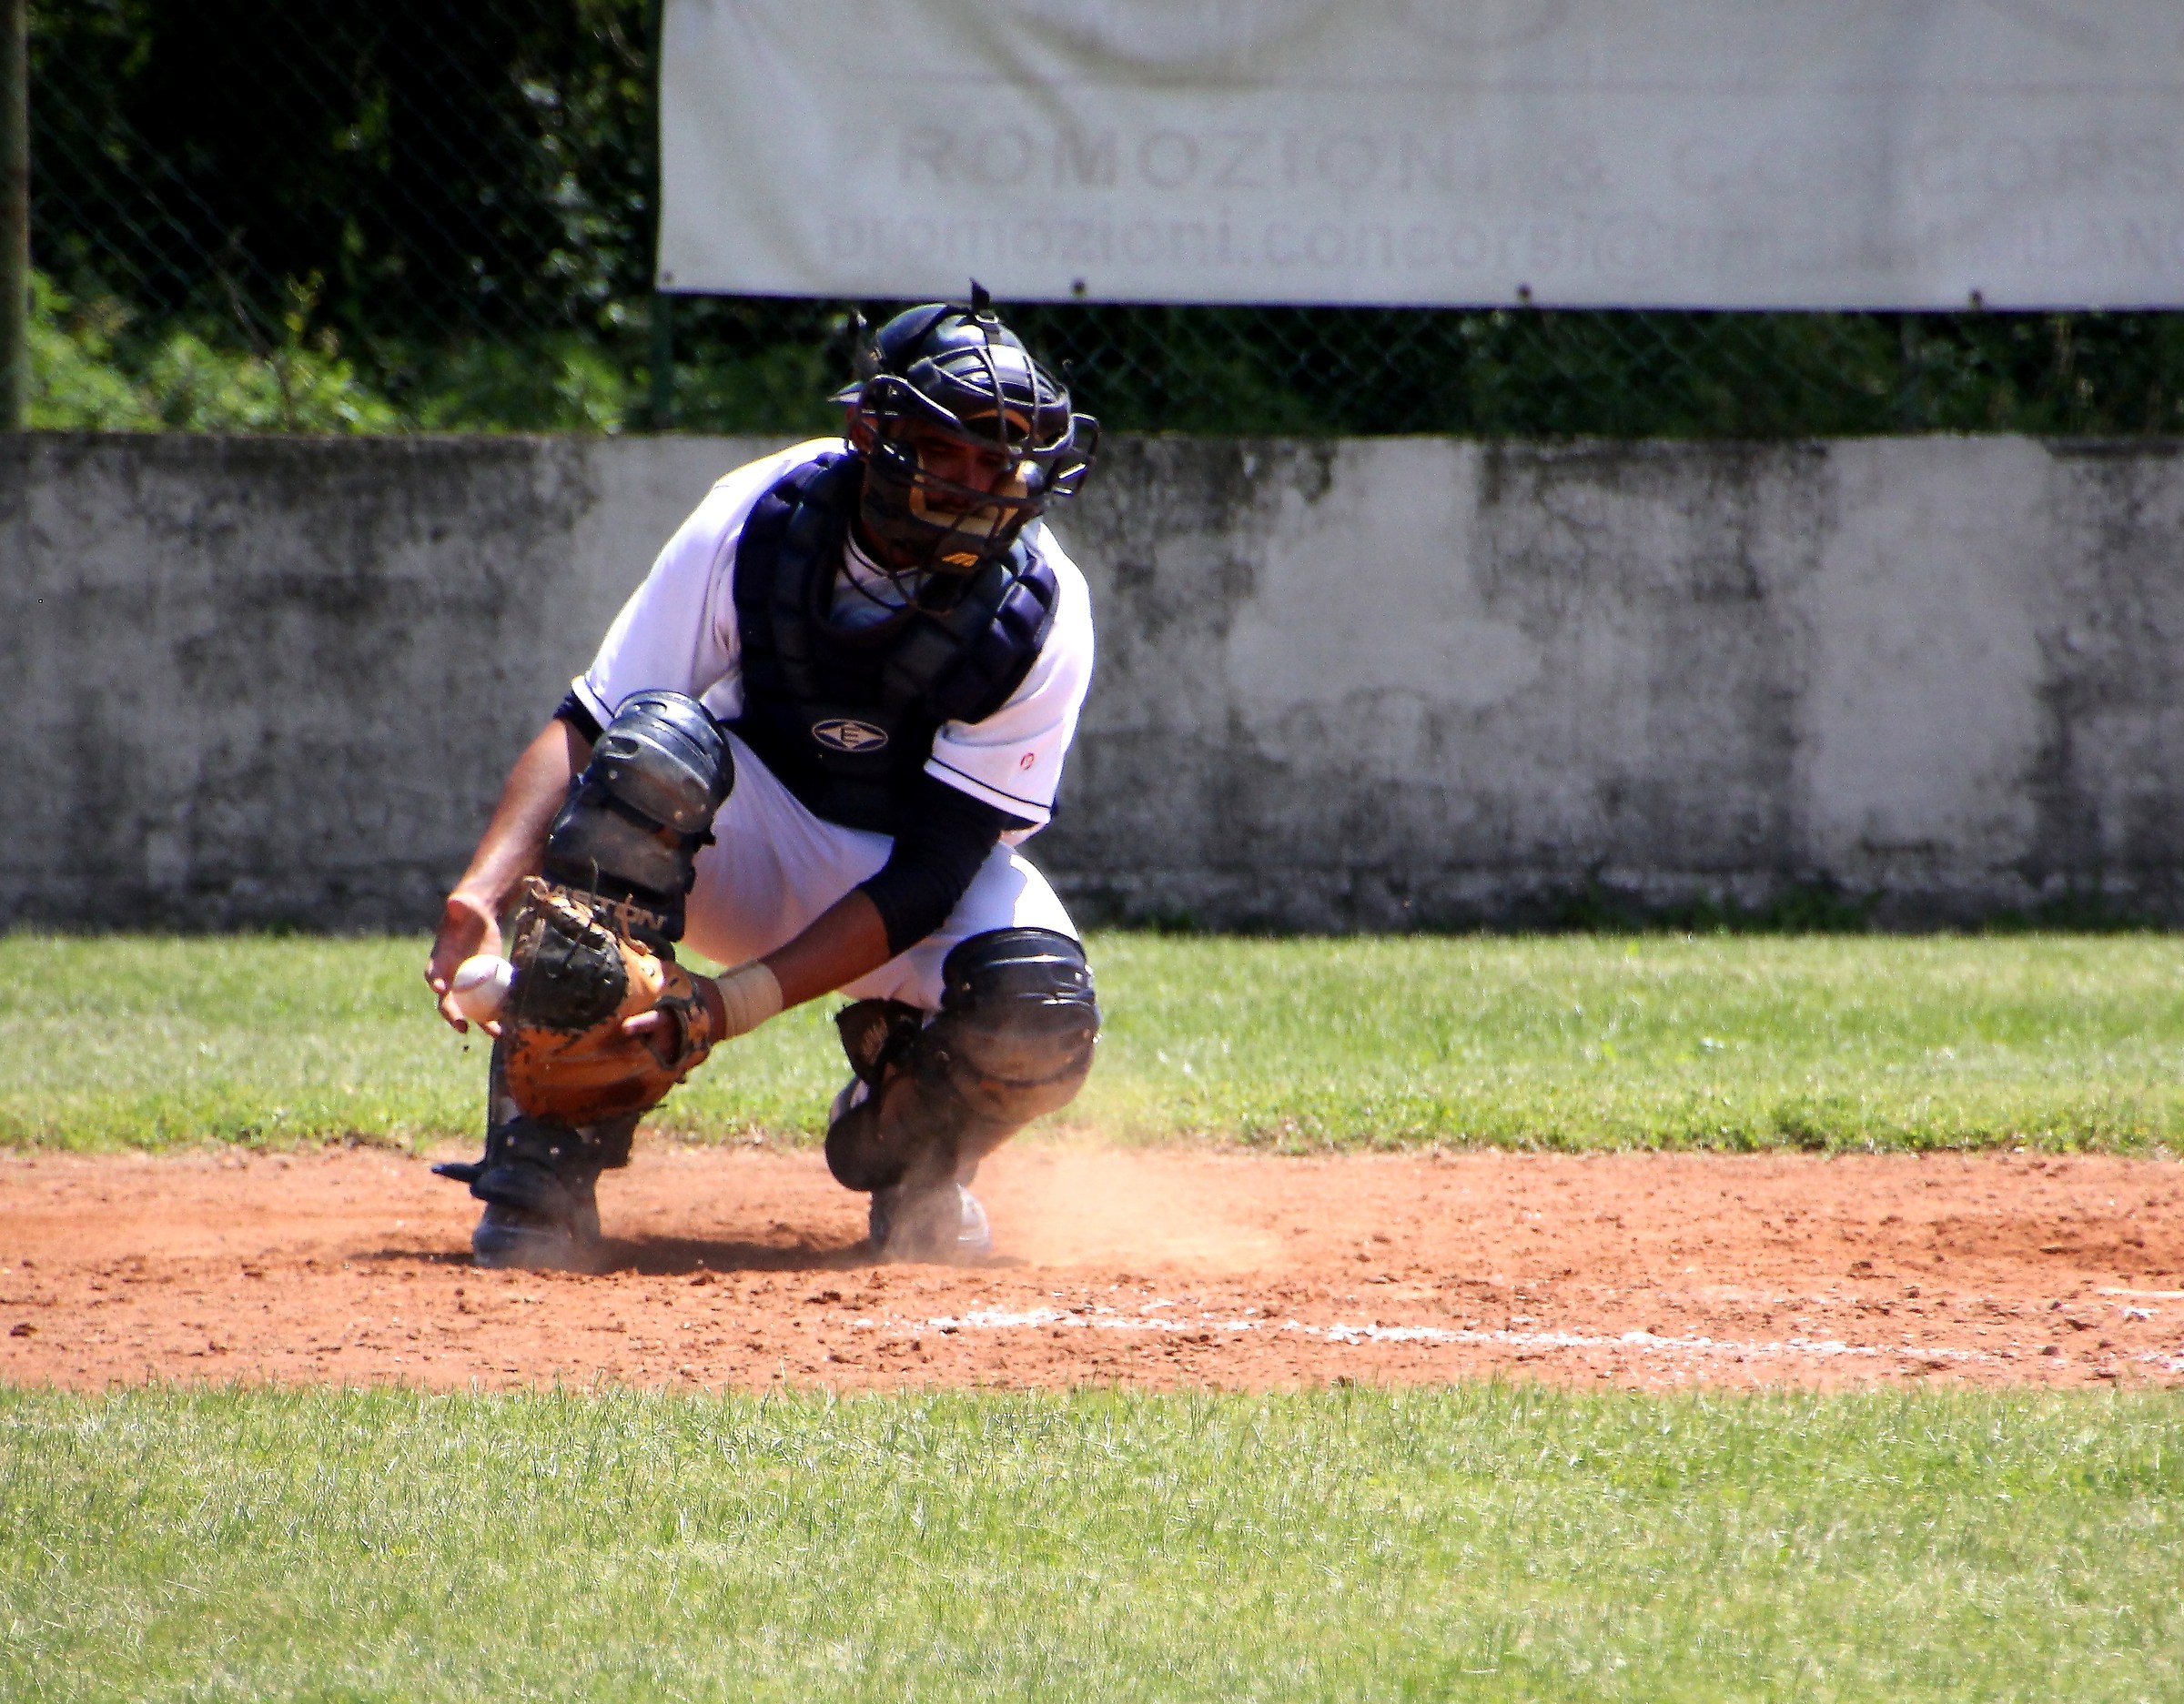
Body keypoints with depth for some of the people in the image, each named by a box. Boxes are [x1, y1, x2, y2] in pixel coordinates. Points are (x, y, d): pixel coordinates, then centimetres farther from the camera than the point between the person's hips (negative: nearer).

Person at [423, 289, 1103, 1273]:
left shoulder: (1038, 613, -22)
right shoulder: (756, 520, -21)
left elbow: (927, 877, -25)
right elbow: (584, 731, -20)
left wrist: (723, 1008, -37)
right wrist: (484, 889, -39)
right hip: (753, 846, 0)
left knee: (1040, 1016, -33)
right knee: (655, 742, -34)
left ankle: (905, 1150, 5)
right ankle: (541, 1173, -32)